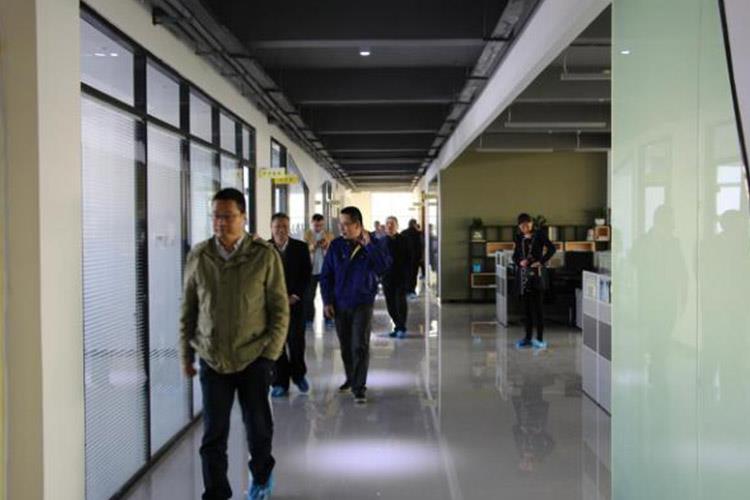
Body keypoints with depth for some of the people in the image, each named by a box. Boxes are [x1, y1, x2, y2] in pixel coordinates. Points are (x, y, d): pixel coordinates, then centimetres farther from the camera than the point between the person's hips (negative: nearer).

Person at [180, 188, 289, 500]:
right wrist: (186, 353, 8)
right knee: (213, 434, 3)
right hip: (212, 359, 1)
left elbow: (280, 310, -4)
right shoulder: (198, 257, 0)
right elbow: (188, 309, 8)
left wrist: (270, 354, -7)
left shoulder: (265, 256, -8)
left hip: (253, 358, -1)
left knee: (258, 425, 14)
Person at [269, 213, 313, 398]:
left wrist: (295, 296, -7)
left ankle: (298, 374, 25)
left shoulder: (300, 247, 2)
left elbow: (307, 274, 2)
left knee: (296, 341, 0)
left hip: (294, 301, 0)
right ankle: (280, 382, 11)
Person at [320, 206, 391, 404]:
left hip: (363, 304, -3)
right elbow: (326, 275, 3)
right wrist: (327, 301, -1)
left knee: (360, 346, -6)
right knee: (345, 346, 13)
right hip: (340, 304, 3)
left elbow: (385, 264, -22)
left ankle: (359, 387, 1)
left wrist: (368, 244, -26)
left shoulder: (373, 245, -6)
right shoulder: (336, 245, -2)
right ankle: (351, 379, 31)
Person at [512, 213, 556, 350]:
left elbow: (552, 248, -9)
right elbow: (515, 256, 15)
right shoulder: (519, 238, 11)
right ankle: (528, 338, 16)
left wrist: (541, 262, -15)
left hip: (537, 274, -4)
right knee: (526, 308, 8)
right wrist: (519, 262, -6)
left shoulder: (540, 235, -2)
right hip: (523, 275, 5)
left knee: (538, 307, -4)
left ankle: (540, 339, 0)